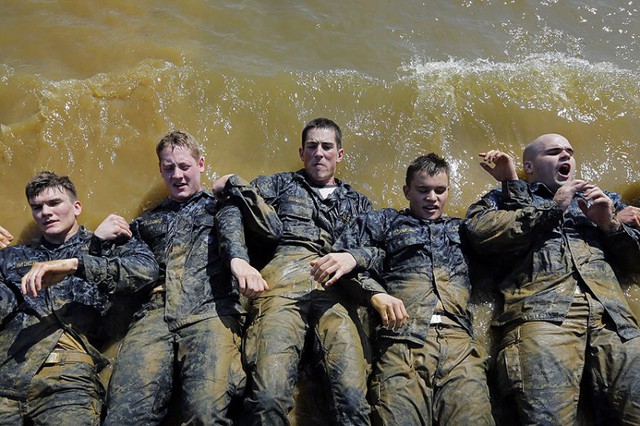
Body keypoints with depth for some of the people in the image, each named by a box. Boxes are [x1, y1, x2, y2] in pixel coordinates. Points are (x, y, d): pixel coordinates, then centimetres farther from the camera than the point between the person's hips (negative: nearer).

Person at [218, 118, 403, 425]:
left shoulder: (358, 203, 31)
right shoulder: (280, 184, 29)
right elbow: (234, 210, 16)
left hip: (336, 291, 1)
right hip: (283, 281, -1)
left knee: (354, 399, -24)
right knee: (269, 397, -25)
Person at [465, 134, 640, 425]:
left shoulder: (602, 200, 35)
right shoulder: (506, 198, 24)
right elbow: (479, 231, 2)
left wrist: (611, 225, 10)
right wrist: (552, 208, 5)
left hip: (612, 314, 4)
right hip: (542, 311, -3)